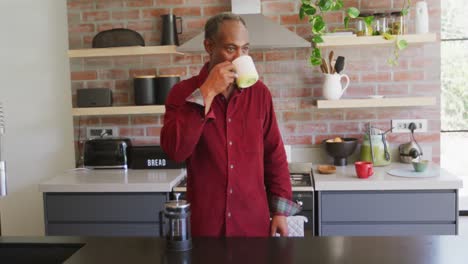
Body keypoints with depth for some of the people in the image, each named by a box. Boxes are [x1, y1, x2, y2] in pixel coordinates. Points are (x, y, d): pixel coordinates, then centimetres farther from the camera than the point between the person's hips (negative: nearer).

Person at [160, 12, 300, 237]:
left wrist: (280, 210, 2)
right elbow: (174, 150, -20)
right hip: (204, 224, -1)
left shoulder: (259, 93, 1)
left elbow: (274, 155, 6)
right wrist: (207, 93, -21)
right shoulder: (183, 92, -5)